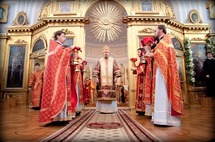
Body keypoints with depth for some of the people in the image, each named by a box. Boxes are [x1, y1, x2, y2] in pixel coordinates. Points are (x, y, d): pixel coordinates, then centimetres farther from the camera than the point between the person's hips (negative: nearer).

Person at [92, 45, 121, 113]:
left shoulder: (112, 60, 8)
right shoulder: (100, 61, 9)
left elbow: (116, 70, 4)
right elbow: (96, 70, 6)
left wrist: (116, 77, -5)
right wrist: (96, 77, -3)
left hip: (110, 81, 0)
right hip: (102, 81, 0)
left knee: (111, 94, -2)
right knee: (102, 94, -3)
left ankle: (111, 108, 7)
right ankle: (102, 108, 5)